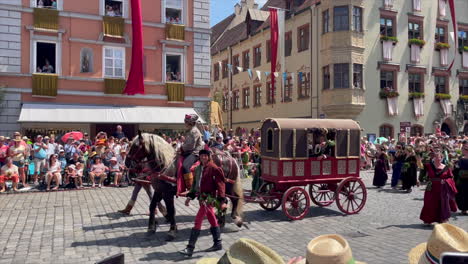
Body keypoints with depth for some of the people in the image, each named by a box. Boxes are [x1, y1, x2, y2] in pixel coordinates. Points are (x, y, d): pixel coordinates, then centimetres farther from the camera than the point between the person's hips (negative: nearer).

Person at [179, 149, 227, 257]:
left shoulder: (213, 168, -12)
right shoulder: (198, 169, 10)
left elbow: (220, 184, -13)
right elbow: (195, 183, 19)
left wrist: (222, 201, -17)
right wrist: (190, 196, 12)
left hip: (209, 197, -8)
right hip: (202, 197, 8)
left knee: (198, 220, -9)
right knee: (212, 220, 17)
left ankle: (190, 248, -5)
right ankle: (218, 244, 29)